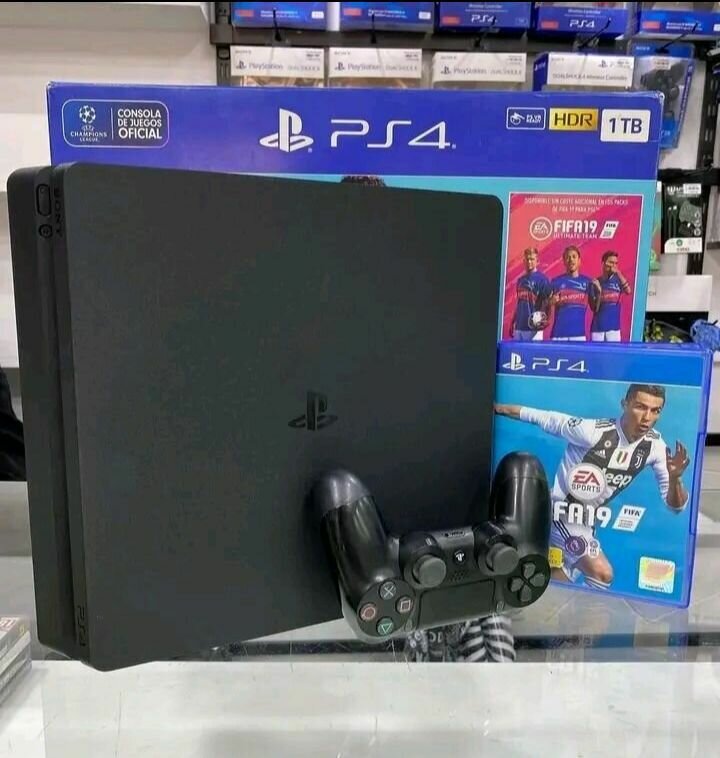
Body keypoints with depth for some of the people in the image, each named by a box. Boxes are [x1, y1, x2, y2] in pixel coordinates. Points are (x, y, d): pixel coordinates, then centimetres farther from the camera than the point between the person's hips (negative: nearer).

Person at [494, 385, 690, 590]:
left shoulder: (655, 445, -11)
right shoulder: (593, 431, -27)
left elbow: (675, 505, -8)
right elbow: (544, 419, -18)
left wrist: (674, 478, -30)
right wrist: (496, 408, -12)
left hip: (588, 521, 7)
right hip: (563, 512, -7)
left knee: (563, 577, 20)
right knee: (602, 574, -16)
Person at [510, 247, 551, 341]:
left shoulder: (542, 279, -4)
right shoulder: (521, 280, 16)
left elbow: (546, 301, -10)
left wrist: (543, 315, -26)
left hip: (533, 326, -6)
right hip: (519, 326, 6)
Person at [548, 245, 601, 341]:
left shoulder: (587, 281, 8)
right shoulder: (556, 281, 4)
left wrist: (598, 292, -5)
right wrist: (551, 302, -15)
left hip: (579, 333, 2)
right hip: (559, 334, -2)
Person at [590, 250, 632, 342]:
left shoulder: (617, 280, 5)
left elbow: (628, 291, -16)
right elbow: (594, 308, -1)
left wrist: (619, 273, -19)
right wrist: (598, 292, -16)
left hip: (614, 326, 1)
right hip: (598, 326, -1)